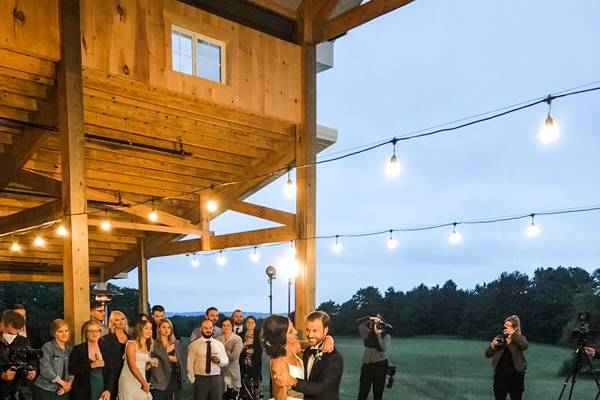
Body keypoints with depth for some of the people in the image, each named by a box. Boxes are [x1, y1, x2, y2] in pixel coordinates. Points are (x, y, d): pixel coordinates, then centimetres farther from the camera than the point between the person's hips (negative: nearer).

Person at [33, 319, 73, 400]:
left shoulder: (70, 349, 9)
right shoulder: (47, 347, -7)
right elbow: (45, 370, -14)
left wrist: (69, 383, -9)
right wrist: (63, 383, -10)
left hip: (63, 391, 5)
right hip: (45, 390, -5)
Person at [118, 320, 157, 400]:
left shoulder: (147, 347, 13)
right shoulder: (132, 344, -8)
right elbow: (133, 367, -15)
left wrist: (150, 365, -2)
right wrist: (144, 382, -14)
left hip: (141, 382, 6)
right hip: (129, 382, -6)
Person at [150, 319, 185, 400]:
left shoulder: (177, 343, 13)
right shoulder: (154, 344, -1)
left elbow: (180, 361, 9)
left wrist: (167, 357, -2)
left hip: (174, 378, 4)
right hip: (160, 380, -4)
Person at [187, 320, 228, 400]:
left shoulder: (219, 344, 9)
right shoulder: (194, 345, 0)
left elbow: (226, 361, 9)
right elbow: (190, 364, -1)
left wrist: (219, 360, -12)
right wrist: (193, 380, -6)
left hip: (216, 379, 3)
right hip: (200, 380, -2)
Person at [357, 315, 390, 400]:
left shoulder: (386, 336, -1)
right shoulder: (368, 333, 4)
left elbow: (383, 348, -16)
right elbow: (359, 324, -7)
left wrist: (378, 334, -17)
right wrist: (370, 319, -15)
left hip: (380, 365, -1)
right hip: (367, 364, 1)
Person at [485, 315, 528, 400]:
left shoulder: (520, 338, 0)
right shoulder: (500, 338, 5)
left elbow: (524, 346, -25)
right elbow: (488, 354, 4)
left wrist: (513, 334, -23)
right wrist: (493, 345, -13)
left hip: (515, 375, -2)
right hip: (500, 375, 2)